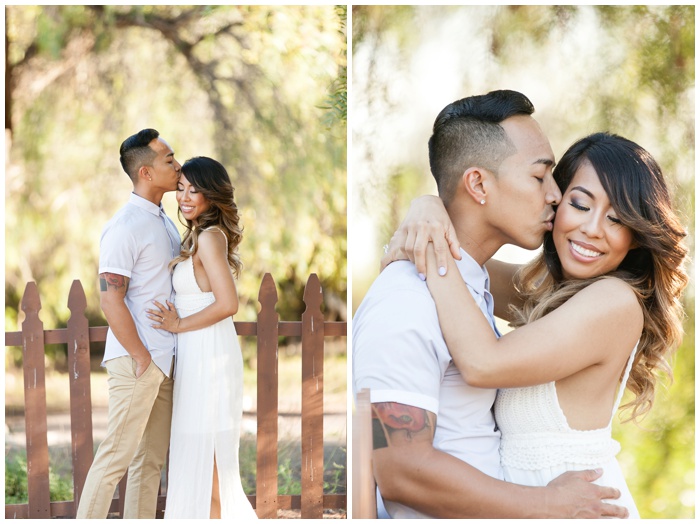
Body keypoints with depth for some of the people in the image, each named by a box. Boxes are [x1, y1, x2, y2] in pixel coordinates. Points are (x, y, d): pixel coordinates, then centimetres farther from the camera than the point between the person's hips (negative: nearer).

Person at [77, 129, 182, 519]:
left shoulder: (166, 222, 15)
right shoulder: (125, 227, -13)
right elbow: (110, 299, -17)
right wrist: (141, 357, -15)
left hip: (165, 359, 9)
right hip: (136, 361, -9)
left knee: (153, 458, 11)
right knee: (118, 454, -6)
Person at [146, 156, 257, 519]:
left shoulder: (209, 237, -16)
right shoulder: (201, 235, 12)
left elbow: (227, 303, -23)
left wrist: (178, 325, -14)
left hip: (208, 354, -10)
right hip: (198, 354, 10)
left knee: (203, 453, -1)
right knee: (206, 452, 17)